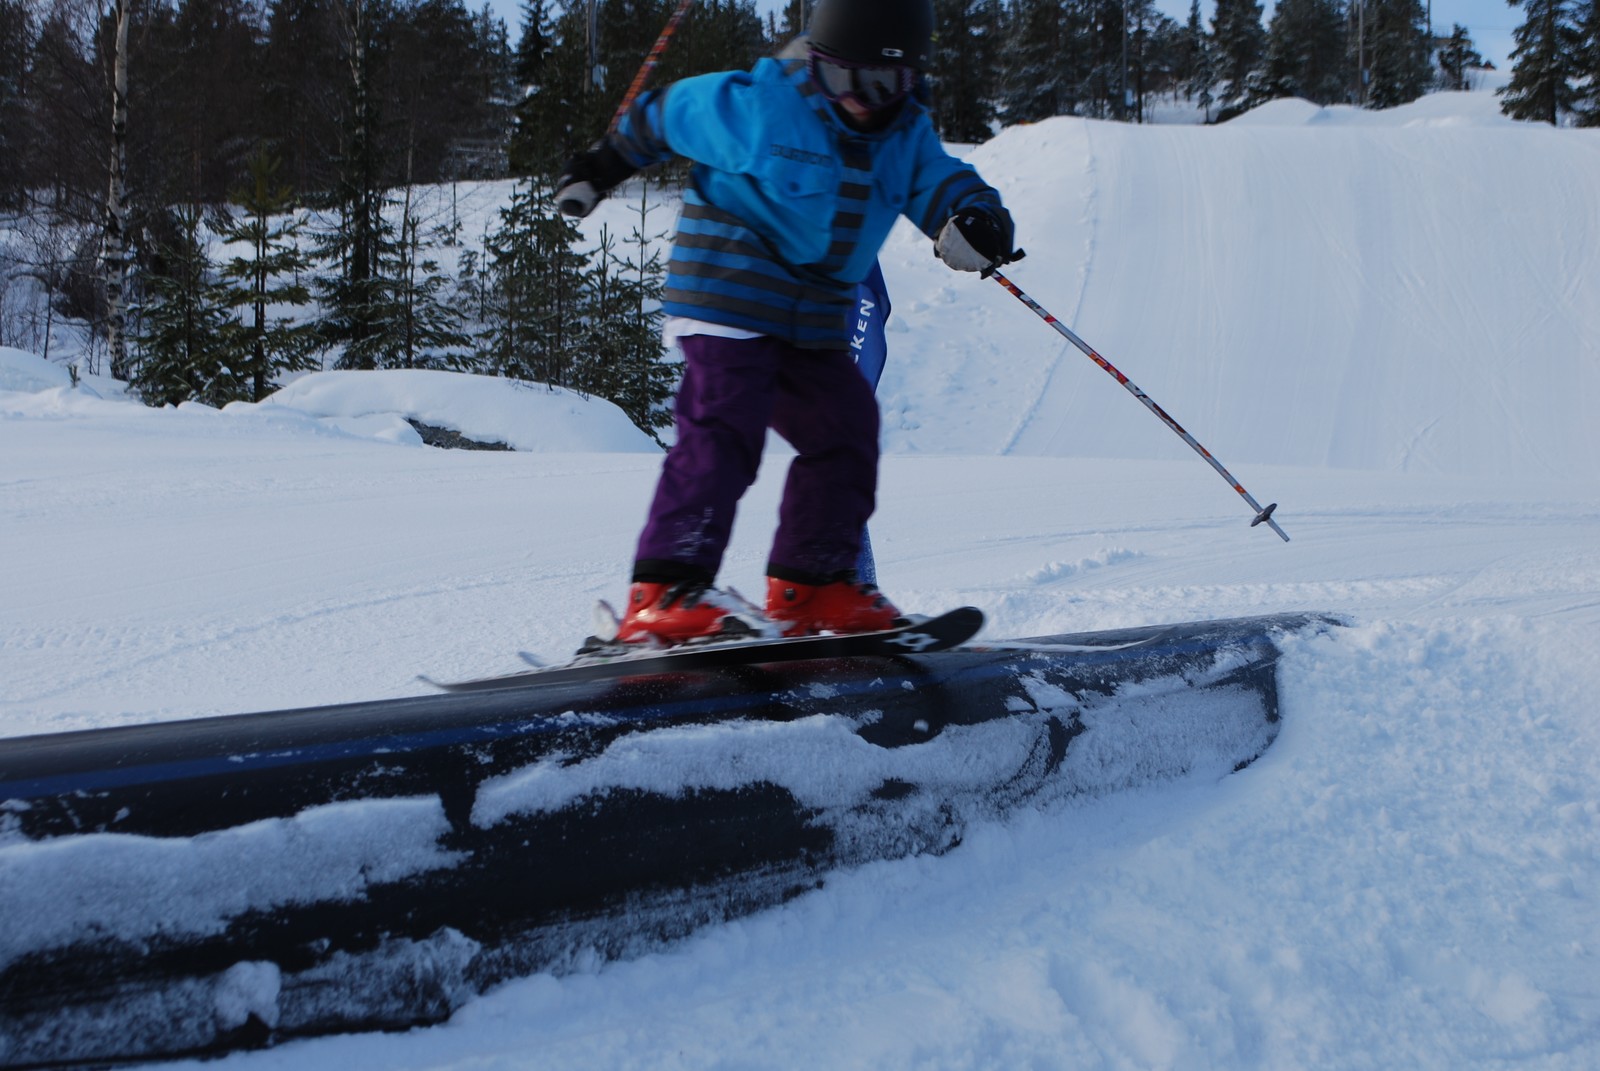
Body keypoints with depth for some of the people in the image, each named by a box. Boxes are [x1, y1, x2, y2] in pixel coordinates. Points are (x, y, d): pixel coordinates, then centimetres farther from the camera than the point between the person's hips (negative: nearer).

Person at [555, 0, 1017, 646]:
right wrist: (599, 168, 14)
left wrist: (974, 220, -32)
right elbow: (665, 114, 2)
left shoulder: (906, 135, 5)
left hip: (816, 323, 7)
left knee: (845, 430, 5)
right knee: (723, 430, -21)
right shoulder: (757, 105, -12)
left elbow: (943, 184, -6)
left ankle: (811, 588, 14)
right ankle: (663, 596, -27)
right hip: (727, 297, -7)